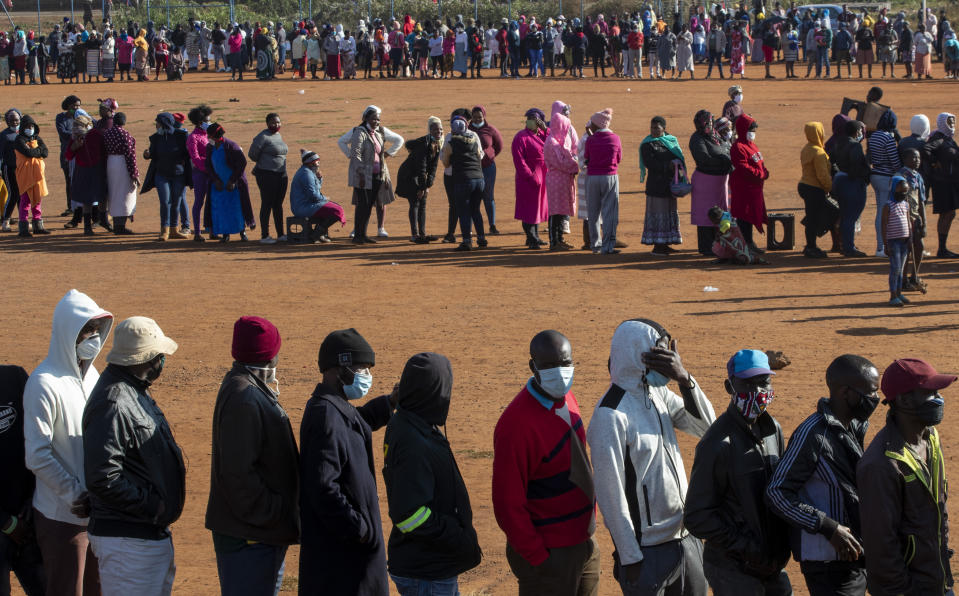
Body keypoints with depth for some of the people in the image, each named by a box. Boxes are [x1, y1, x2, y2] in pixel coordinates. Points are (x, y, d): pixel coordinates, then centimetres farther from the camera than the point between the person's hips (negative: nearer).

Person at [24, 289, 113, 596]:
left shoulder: (90, 374, 9)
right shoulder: (44, 384, -16)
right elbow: (37, 455, -20)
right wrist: (76, 495, -20)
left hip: (97, 510, 8)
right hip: (61, 516, -8)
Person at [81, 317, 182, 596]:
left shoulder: (135, 393, 13)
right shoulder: (112, 404, -21)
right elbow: (102, 479, -27)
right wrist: (152, 506, -20)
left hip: (154, 534, 11)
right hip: (127, 541, -11)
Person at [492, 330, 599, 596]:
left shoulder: (565, 399, 3)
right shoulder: (516, 424, -23)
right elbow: (508, 504, -21)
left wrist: (591, 516, 14)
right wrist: (539, 559, -17)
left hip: (584, 542, 8)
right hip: (549, 554, -8)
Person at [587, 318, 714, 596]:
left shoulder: (659, 393, 4)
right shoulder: (611, 415, -20)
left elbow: (706, 426, -1)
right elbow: (610, 493, -18)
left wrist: (684, 378, -15)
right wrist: (629, 557, -15)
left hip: (686, 538, 8)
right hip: (649, 551, -8)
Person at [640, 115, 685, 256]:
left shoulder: (671, 141, 12)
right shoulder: (647, 145, -6)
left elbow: (680, 157, 13)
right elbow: (650, 164, -16)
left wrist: (677, 163, -9)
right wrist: (668, 166, -23)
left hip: (669, 184, 7)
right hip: (656, 185, -7)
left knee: (670, 213, 10)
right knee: (658, 214, -6)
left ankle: (664, 244, 17)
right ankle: (657, 246, -2)